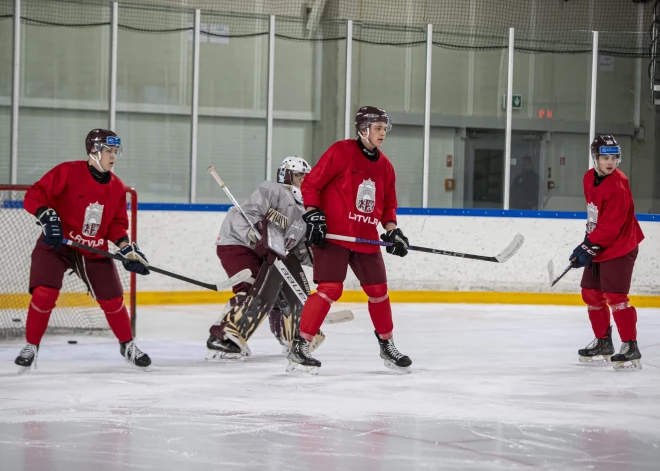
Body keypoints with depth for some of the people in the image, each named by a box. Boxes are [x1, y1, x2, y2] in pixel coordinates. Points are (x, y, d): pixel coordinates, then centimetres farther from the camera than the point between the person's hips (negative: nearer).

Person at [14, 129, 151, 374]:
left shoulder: (117, 188, 1)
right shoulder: (67, 172, -16)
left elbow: (117, 223, 8)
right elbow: (34, 196, -16)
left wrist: (128, 249, -6)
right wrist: (47, 218, -30)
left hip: (94, 251, 4)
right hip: (56, 244, -4)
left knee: (112, 300, 5)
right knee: (44, 293, -19)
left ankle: (128, 345, 27)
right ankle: (31, 347, -3)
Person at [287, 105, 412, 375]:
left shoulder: (384, 166, 12)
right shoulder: (341, 152, -8)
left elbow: (388, 204, 20)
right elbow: (310, 184, -7)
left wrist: (391, 230, 3)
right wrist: (313, 215, -16)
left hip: (365, 239, 7)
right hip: (332, 234, -7)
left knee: (378, 290, 10)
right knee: (330, 288, -17)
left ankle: (387, 346, 28)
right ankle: (300, 347, -14)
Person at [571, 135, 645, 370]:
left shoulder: (618, 186, -23)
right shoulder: (589, 178, 3)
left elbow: (611, 225, -25)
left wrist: (589, 247, -22)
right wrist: (589, 242, 16)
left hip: (619, 248, -9)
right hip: (598, 247, 9)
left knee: (615, 295, -15)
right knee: (591, 293, 13)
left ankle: (630, 347, -12)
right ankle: (603, 342, 26)